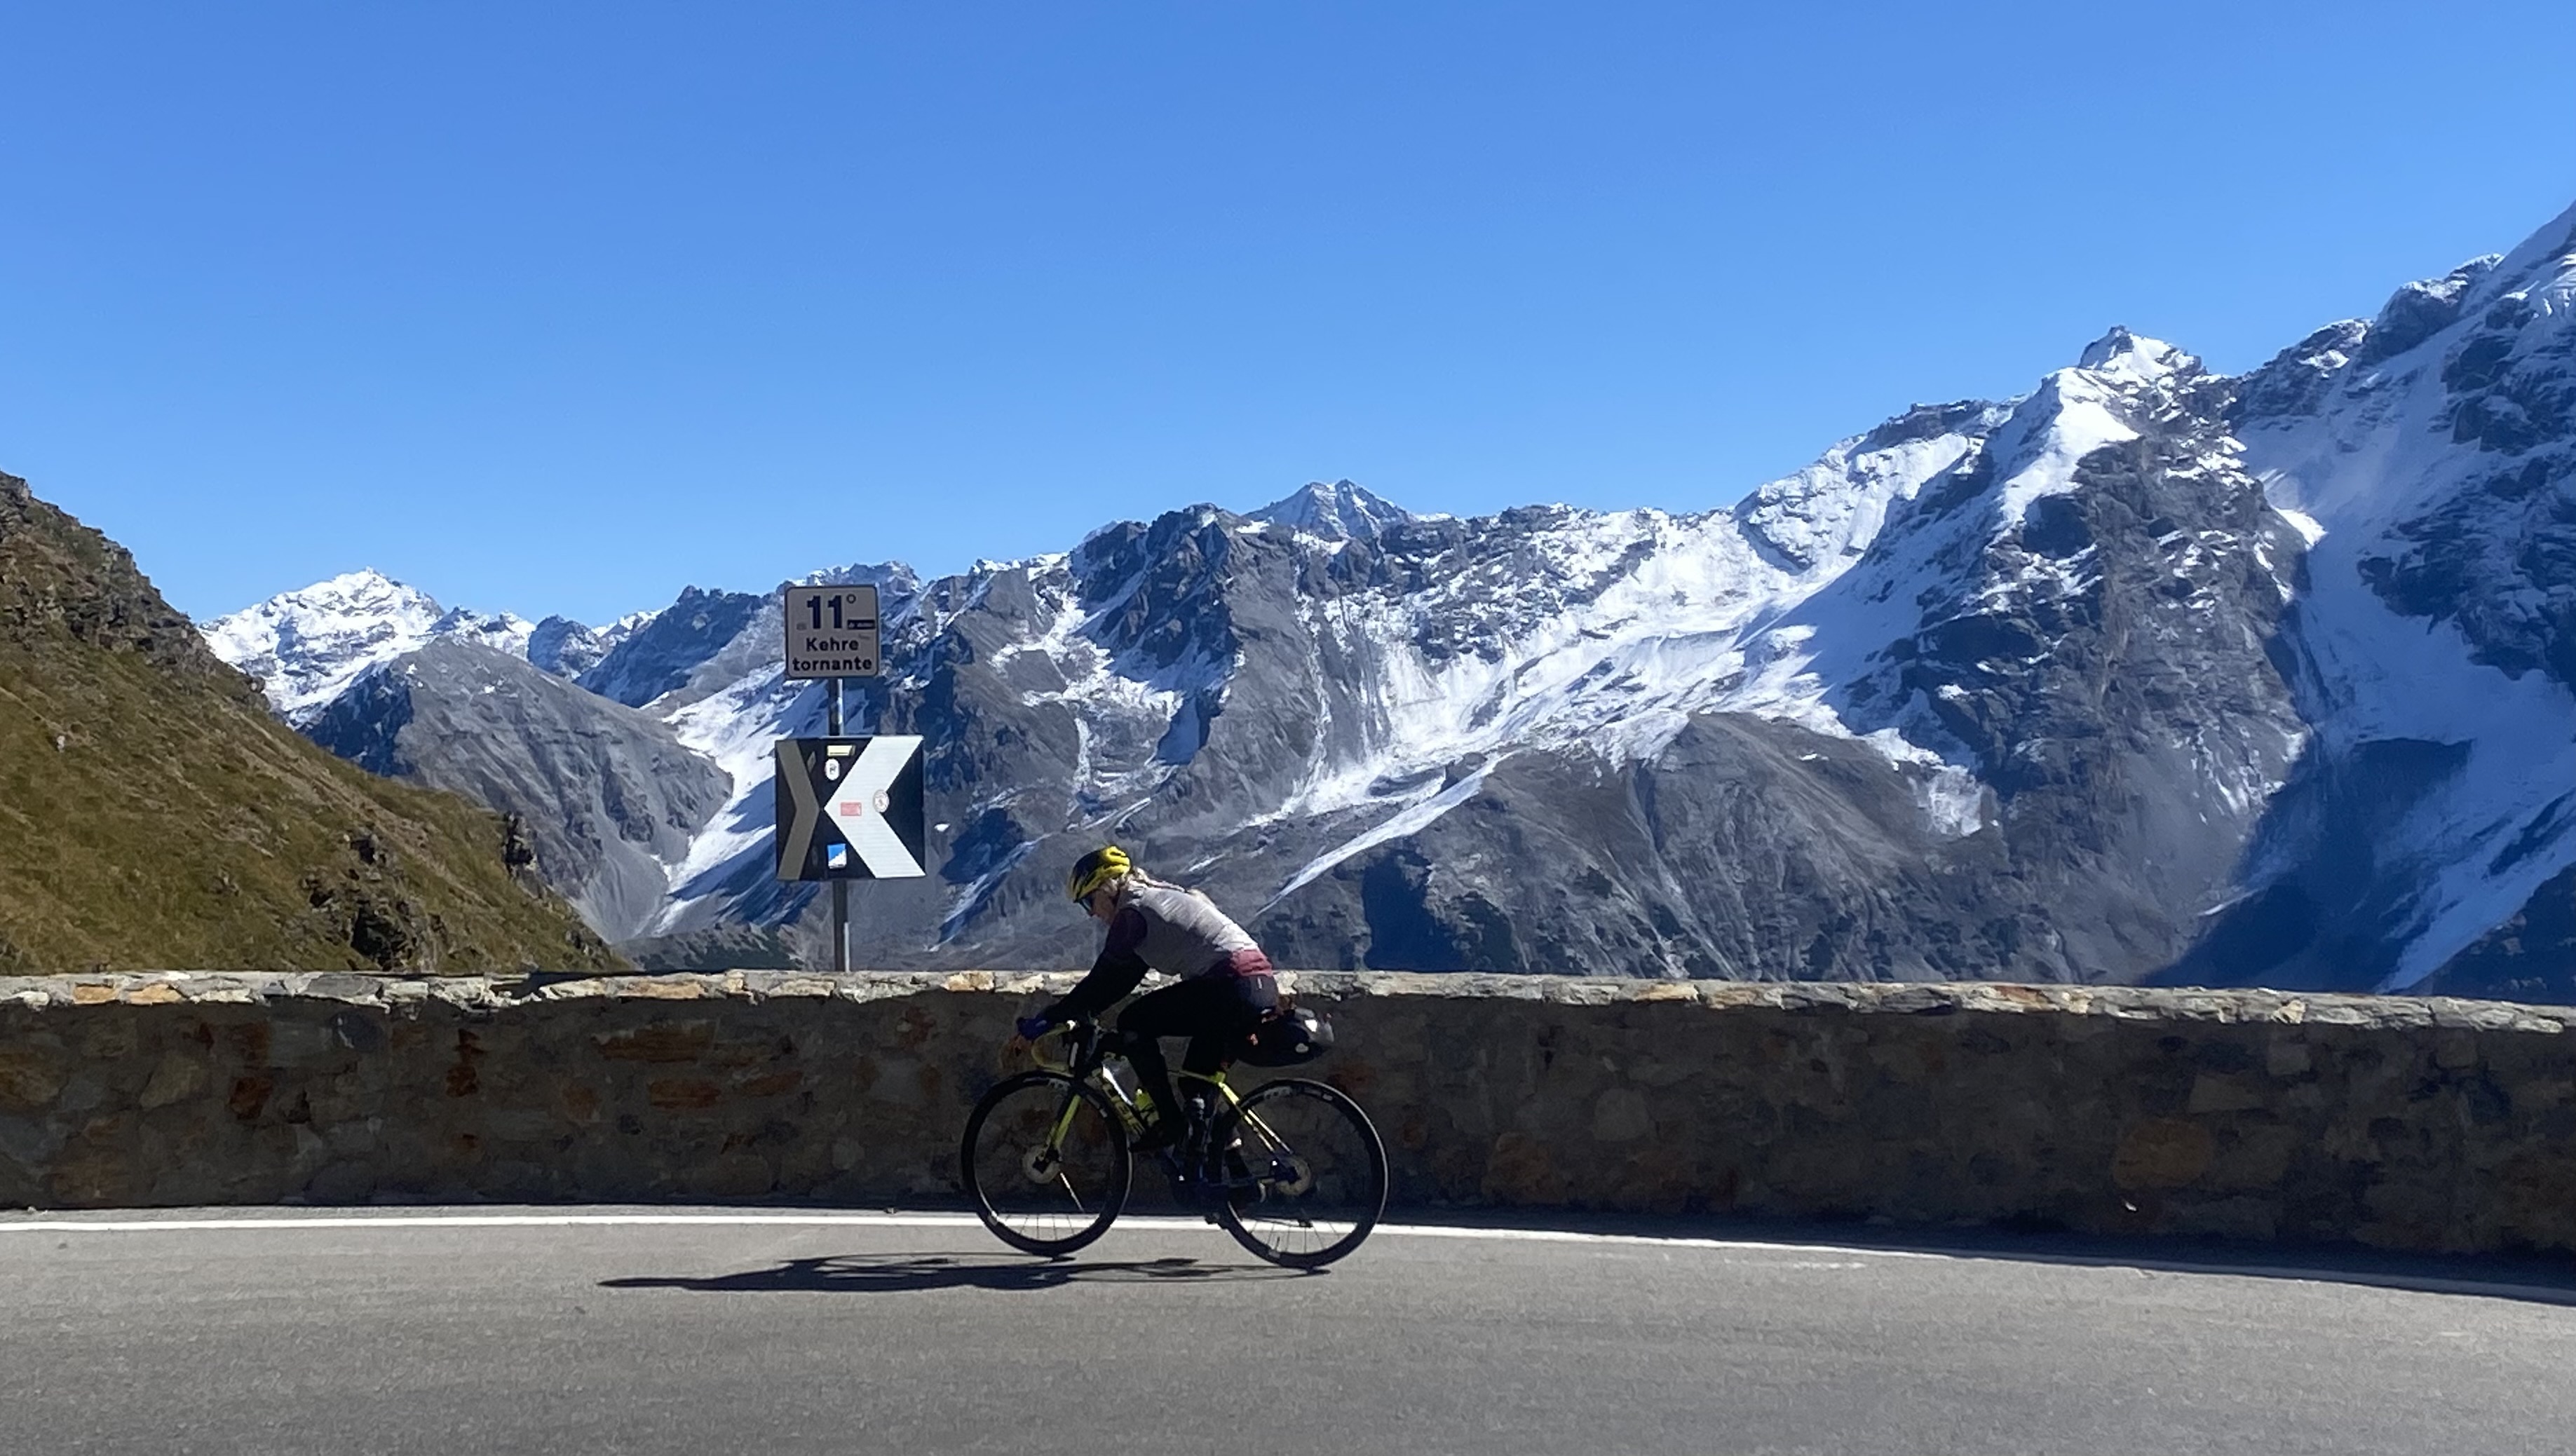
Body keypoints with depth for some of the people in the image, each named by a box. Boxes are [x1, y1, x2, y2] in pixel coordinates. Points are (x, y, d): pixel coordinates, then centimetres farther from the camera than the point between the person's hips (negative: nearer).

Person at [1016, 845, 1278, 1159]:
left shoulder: (1134, 910, -3)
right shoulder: (1161, 899, 25)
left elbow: (1104, 978, -6)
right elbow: (1120, 978, 28)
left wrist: (1048, 1019, 0)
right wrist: (1081, 1013, 25)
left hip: (1231, 988, -10)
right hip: (1263, 989, 10)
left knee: (1133, 1024, -1)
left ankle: (1170, 1121, 1)